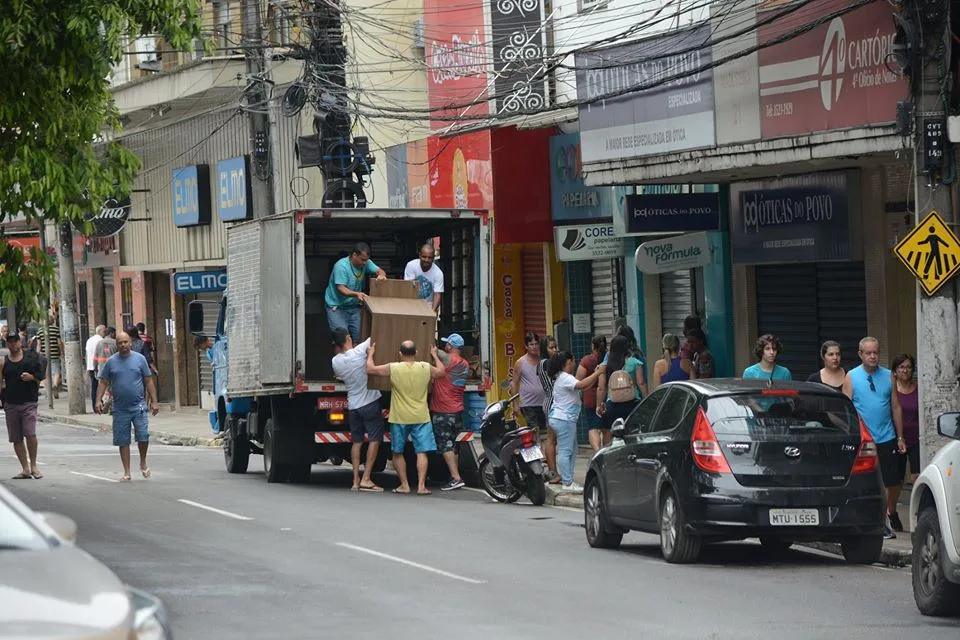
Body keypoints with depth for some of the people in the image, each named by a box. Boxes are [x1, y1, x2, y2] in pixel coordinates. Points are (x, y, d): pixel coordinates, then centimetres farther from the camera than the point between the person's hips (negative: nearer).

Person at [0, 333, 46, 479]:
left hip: (28, 402, -3)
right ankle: (25, 469, 12)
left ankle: (33, 465, 0)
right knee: (16, 438, 4)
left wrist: (31, 377, -13)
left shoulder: (30, 358, 4)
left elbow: (40, 377, 8)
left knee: (30, 433, -16)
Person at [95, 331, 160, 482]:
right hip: (120, 408, 1)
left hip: (138, 406, -1)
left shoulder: (139, 359, 3)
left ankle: (143, 463, 17)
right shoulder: (111, 362, 4)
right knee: (123, 441, 4)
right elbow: (103, 383, 6)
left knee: (143, 436, -10)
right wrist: (98, 400, -7)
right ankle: (127, 472, 13)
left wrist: (154, 402, 2)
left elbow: (148, 381, 6)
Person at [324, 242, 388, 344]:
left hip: (354, 307, 6)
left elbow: (379, 271, -2)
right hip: (337, 307, -6)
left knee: (359, 339, -1)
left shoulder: (365, 263, -1)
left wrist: (381, 275, -27)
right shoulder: (341, 266, -21)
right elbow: (341, 289, -26)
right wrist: (356, 294, -43)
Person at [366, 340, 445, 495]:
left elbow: (370, 369, -1)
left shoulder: (393, 368, -9)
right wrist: (435, 356, 33)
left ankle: (404, 485, 13)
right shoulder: (426, 368, -3)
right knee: (422, 452, 1)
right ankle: (421, 485, -7)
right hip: (421, 418, 1)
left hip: (399, 418, -1)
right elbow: (441, 372, 18)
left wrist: (370, 354, 16)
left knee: (398, 453, 13)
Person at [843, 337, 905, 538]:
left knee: (894, 482, 4)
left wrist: (900, 437, 7)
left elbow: (896, 408, 9)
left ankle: (891, 513, 29)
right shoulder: (851, 377, 0)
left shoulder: (888, 376, 6)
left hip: (887, 438, 2)